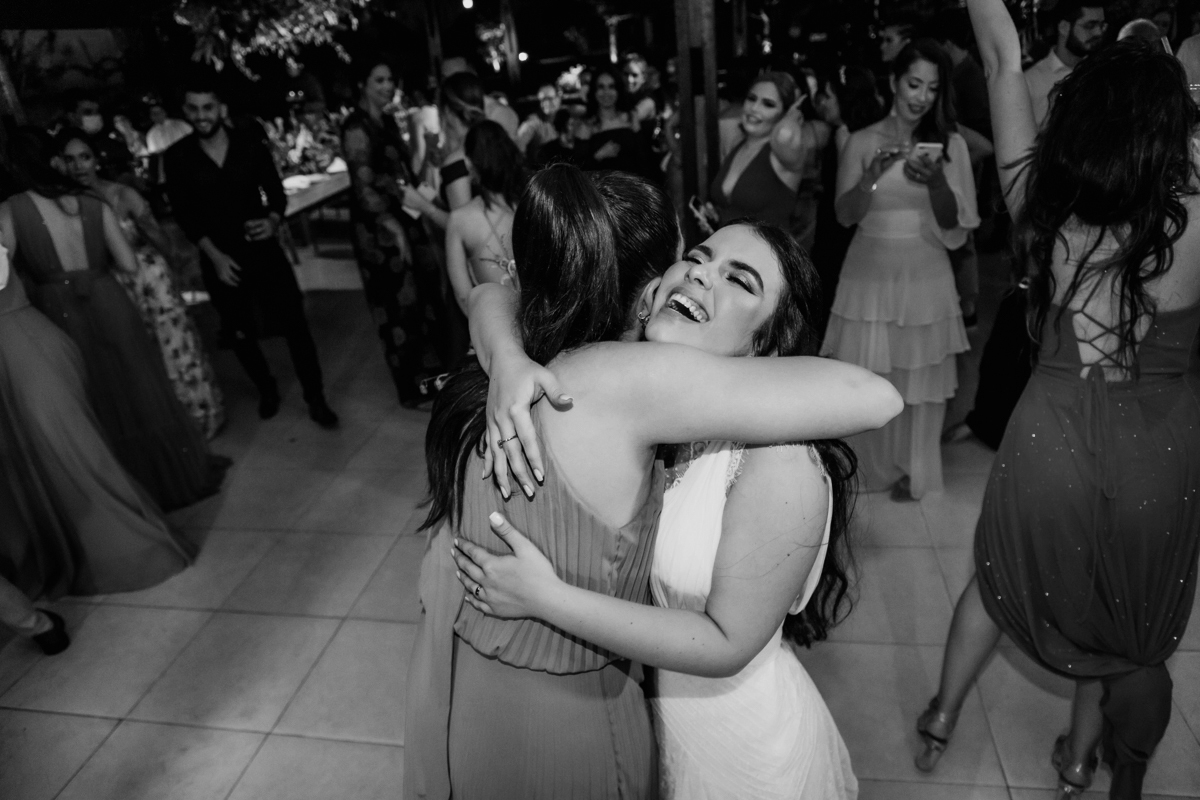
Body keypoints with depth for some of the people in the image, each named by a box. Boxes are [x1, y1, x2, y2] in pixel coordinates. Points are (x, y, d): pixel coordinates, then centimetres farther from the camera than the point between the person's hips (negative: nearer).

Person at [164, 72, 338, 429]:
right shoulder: (177, 157, -4)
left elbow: (276, 193, 1)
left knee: (295, 323, -4)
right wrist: (215, 256, -12)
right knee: (239, 333, 13)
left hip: (264, 249, 0)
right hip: (219, 258, 1)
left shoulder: (251, 145, -2)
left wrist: (272, 222, -20)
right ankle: (267, 389, 36)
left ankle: (315, 399, 8)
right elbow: (185, 215, -3)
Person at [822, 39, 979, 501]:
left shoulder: (950, 144, 3)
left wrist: (935, 182, -19)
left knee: (920, 379, 7)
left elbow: (953, 223, -1)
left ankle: (913, 471, 24)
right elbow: (844, 215, -5)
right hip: (869, 274, 0)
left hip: (925, 278, 1)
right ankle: (871, 467, 23)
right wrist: (874, 173, -22)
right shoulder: (861, 142, 1)